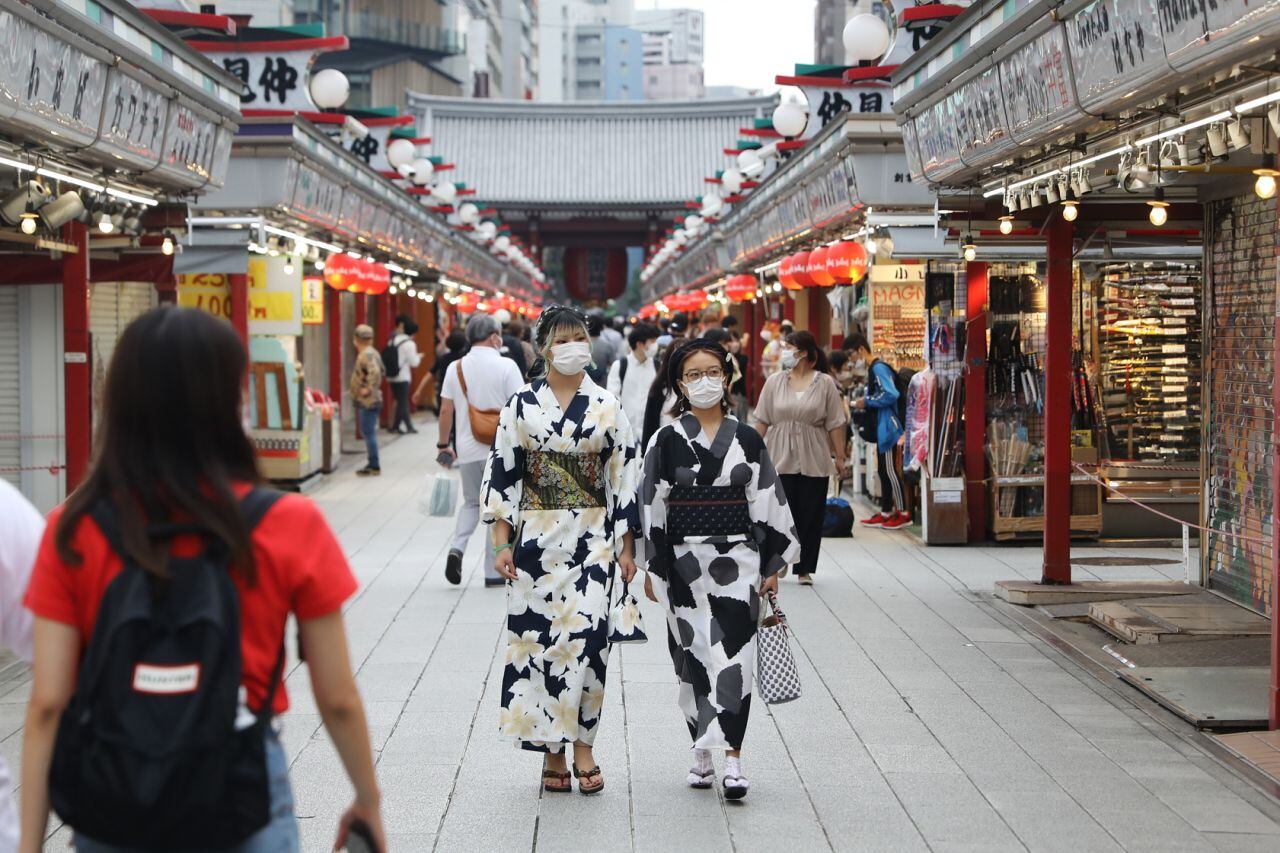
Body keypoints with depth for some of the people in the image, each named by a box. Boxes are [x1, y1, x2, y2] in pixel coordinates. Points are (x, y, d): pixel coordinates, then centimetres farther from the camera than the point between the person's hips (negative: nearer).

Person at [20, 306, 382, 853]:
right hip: (241, 786, -2)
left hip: (111, 796, 2)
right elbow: (337, 700, -6)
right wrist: (368, 799, 9)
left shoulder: (74, 532, -8)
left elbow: (47, 706, -8)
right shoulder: (291, 527, -11)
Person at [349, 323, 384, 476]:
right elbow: (381, 371, 27)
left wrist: (368, 389, -25)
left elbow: (375, 372, -33)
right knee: (368, 433, 16)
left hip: (367, 401, -11)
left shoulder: (366, 355, -17)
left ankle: (374, 466, -4)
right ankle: (373, 464, 22)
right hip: (367, 401, 11)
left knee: (369, 433, -7)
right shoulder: (371, 352, 15)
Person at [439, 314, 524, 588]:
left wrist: (443, 444, 15)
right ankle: (494, 571, 8)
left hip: (467, 449, 3)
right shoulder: (506, 366, -8)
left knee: (471, 502, 21)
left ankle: (458, 547, -3)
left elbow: (446, 411, 4)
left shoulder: (455, 368, 2)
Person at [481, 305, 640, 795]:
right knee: (539, 636, -1)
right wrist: (502, 543, -3)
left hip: (591, 538, 0)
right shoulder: (522, 405, 3)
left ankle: (582, 746, 0)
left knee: (586, 635, -11)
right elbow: (501, 473, 3)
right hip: (536, 537, 0)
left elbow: (625, 478, 6)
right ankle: (553, 752, 9)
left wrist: (626, 547, 3)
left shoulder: (606, 408, 5)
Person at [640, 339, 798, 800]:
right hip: (684, 561, 0)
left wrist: (773, 564, 3)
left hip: (737, 559, 0)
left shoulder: (747, 440, 5)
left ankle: (732, 759, -9)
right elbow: (652, 506, 3)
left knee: (733, 654, -8)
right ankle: (702, 749, 19)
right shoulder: (667, 441, 2)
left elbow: (768, 503, 6)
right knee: (694, 655, 7)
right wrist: (652, 567, 0)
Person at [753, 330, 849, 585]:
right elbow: (762, 421, 8)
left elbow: (835, 425, 1)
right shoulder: (775, 382, 6)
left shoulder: (825, 384, 1)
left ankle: (804, 569, 12)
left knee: (810, 514, 3)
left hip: (814, 460, -1)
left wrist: (840, 458, -1)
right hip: (780, 458, 1)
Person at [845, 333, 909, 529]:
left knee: (890, 470, -7)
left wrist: (867, 401, -16)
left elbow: (891, 395, -25)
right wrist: (864, 402, 8)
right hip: (881, 428, 10)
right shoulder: (872, 369, 17)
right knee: (883, 471, 13)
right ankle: (885, 513, 18)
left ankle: (903, 513, -3)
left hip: (887, 426, -10)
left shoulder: (878, 368, -15)